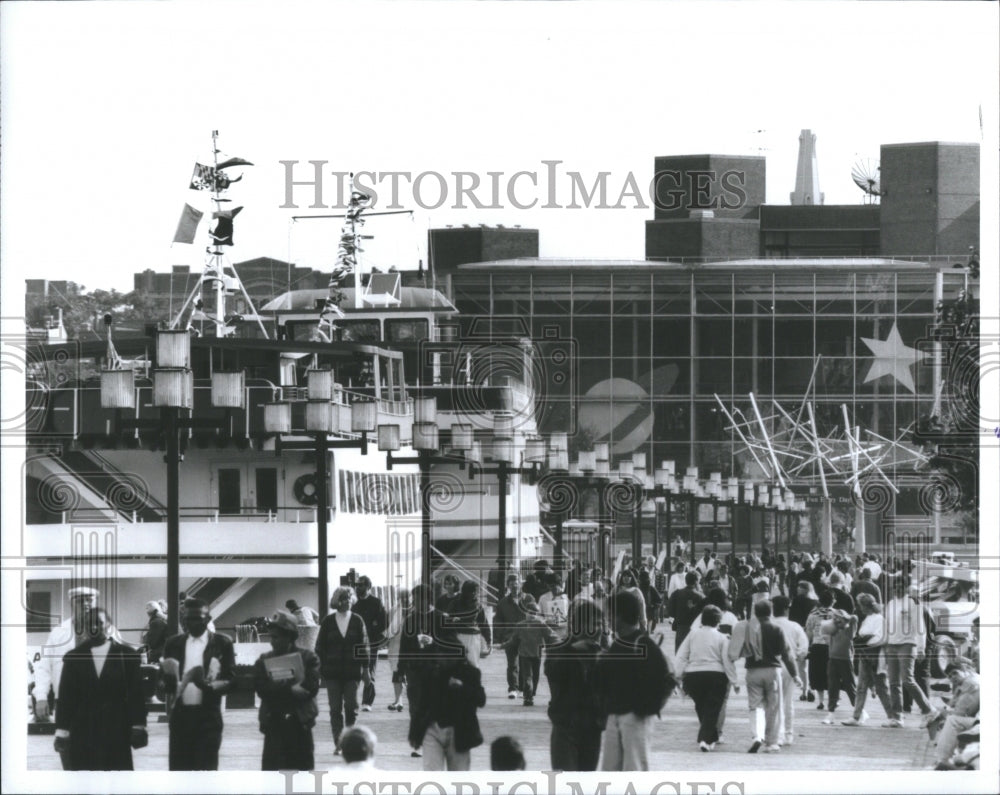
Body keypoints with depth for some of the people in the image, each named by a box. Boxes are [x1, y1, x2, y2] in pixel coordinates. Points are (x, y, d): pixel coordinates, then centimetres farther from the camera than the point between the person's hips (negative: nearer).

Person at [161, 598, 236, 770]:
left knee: (206, 770, -5)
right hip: (180, 714, 3)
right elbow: (165, 679, 12)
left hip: (208, 715, -3)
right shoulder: (174, 644, 10)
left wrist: (210, 686, -23)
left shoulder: (222, 644, 1)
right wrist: (170, 681, -13)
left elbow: (231, 680, -2)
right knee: (178, 769, 4)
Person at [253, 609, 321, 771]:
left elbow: (311, 688, -10)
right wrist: (291, 689, -19)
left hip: (300, 722, 0)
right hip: (274, 723, 1)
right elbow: (262, 690, -8)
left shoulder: (308, 657, 1)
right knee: (271, 768, -4)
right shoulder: (263, 661, 6)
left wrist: (279, 690, -13)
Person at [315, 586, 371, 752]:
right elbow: (320, 646, 4)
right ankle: (338, 742, 4)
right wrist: (319, 667, -1)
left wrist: (365, 669, 2)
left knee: (351, 706, 0)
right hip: (332, 672, 0)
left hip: (352, 670, 0)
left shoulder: (357, 620, 3)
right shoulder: (328, 622, 2)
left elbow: (363, 645, 5)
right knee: (335, 708, 0)